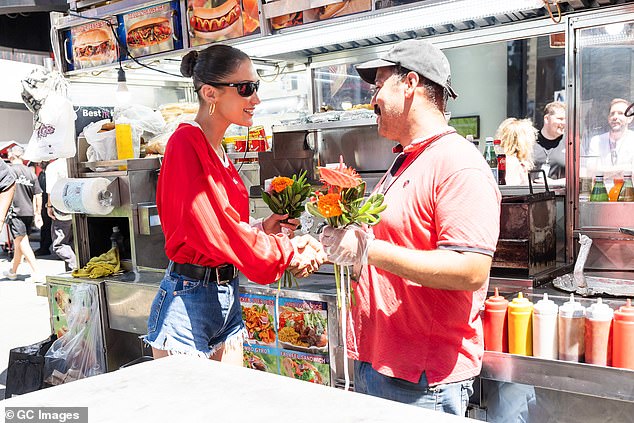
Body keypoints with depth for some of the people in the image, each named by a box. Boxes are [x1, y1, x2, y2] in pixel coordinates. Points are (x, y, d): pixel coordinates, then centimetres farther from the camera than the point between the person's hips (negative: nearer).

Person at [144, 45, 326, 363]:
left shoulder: (218, 151, 11)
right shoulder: (186, 143, -15)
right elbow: (219, 228, -23)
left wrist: (260, 229, -2)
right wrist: (288, 251, -16)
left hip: (226, 298, 9)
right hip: (189, 298, -8)